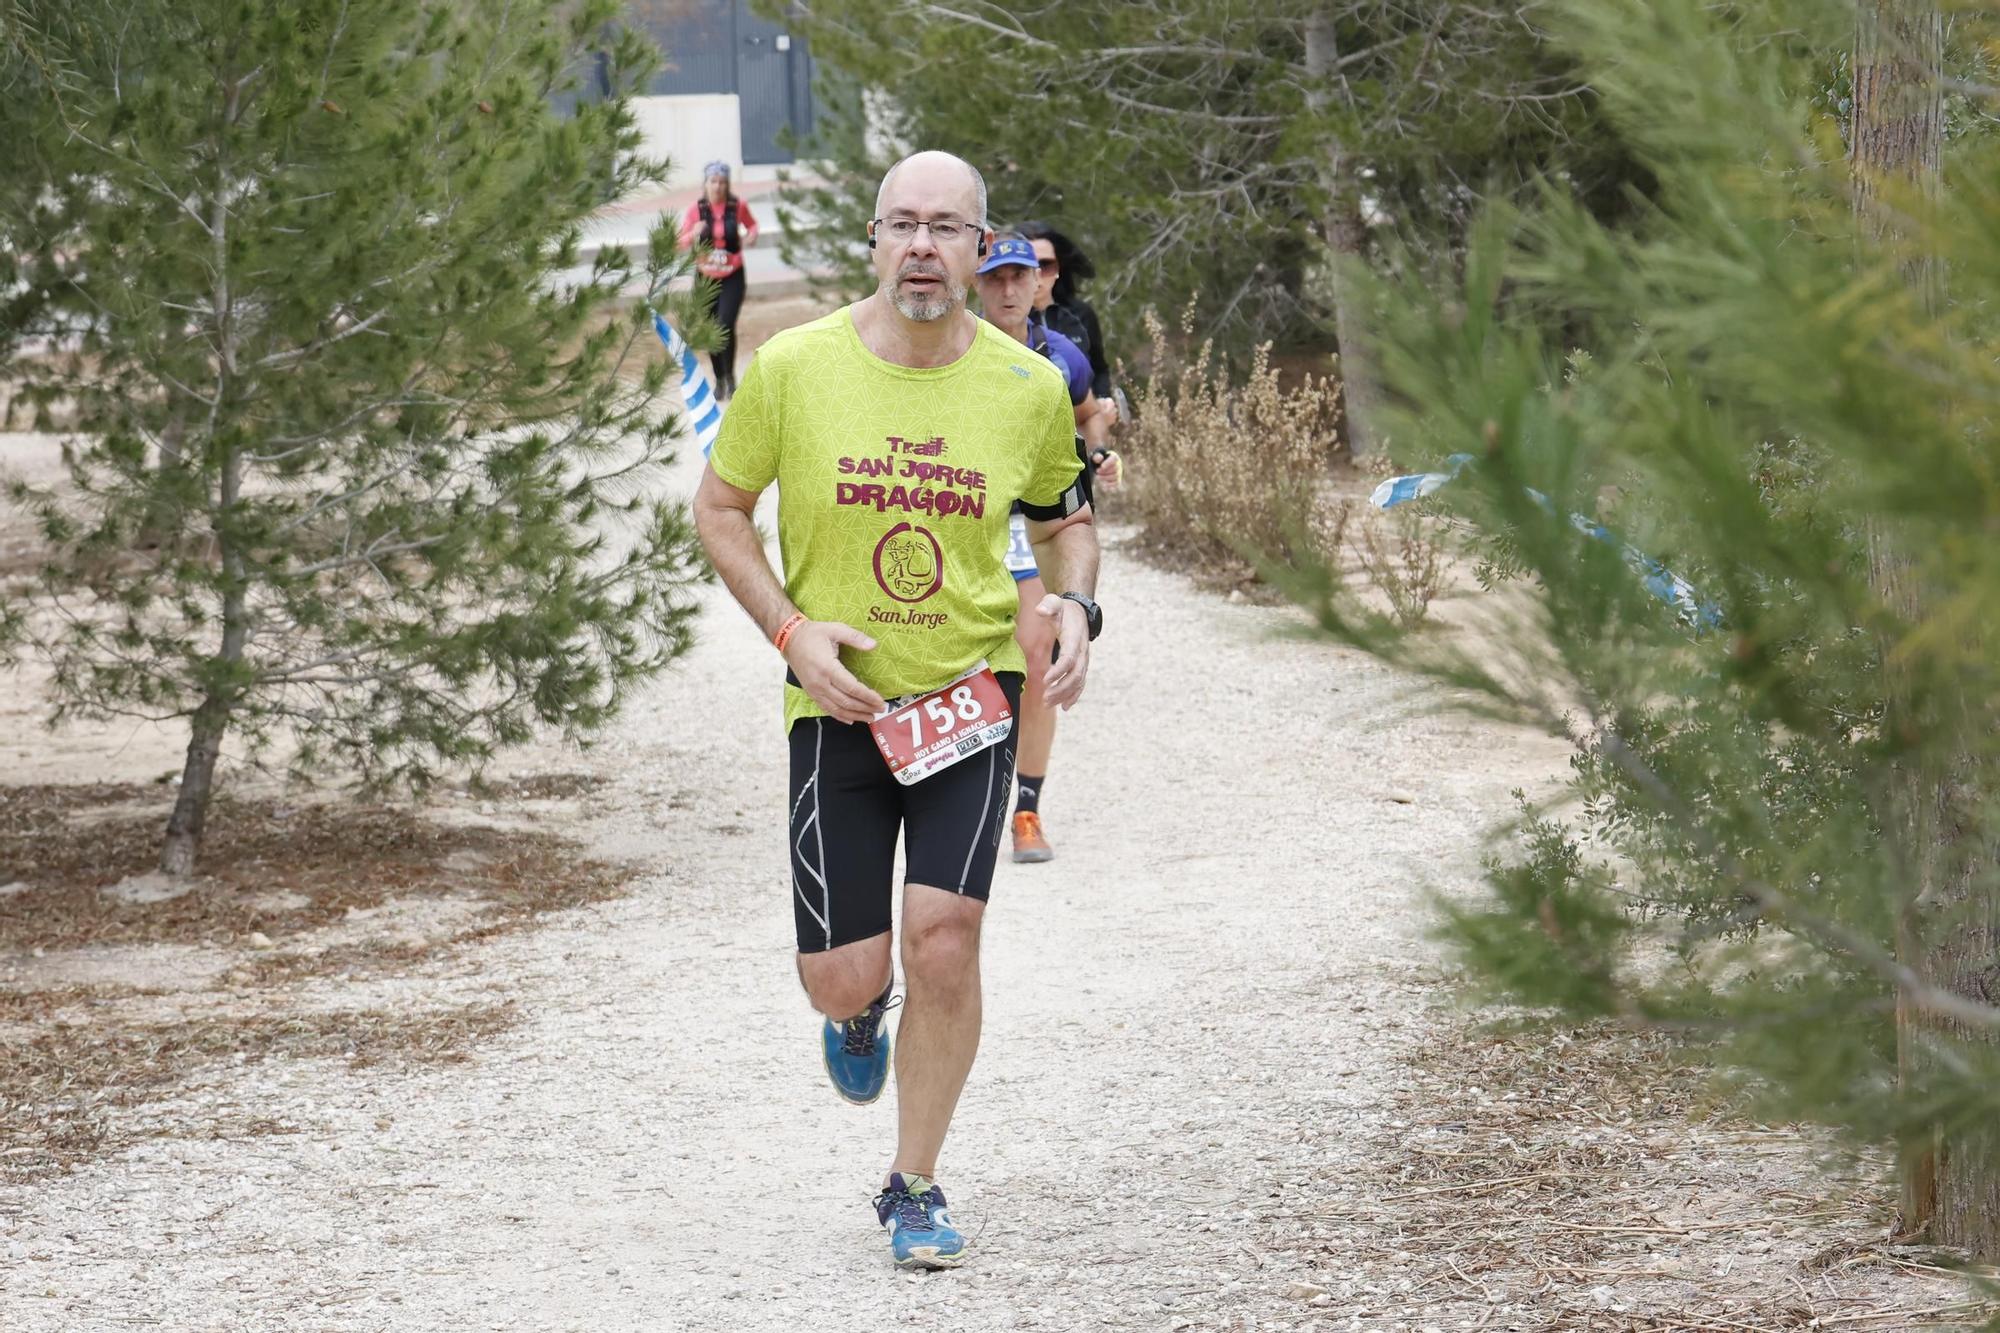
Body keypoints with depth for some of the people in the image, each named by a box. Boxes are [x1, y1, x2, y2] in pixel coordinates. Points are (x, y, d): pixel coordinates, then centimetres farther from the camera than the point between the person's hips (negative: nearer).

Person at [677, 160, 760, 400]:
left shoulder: (738, 206, -4)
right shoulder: (696, 209, -5)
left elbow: (751, 224, 17)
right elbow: (681, 243, -2)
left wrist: (752, 235, -6)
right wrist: (694, 234, -23)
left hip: (733, 276, -1)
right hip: (706, 278, 1)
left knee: (726, 325, -18)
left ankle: (730, 375, 1)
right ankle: (719, 380, 24)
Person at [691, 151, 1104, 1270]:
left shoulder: (1029, 387, -3)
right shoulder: (795, 368, -7)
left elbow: (1065, 515, 15)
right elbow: (721, 507, 4)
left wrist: (1078, 607, -5)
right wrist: (791, 629, -9)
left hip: (971, 693, 0)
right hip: (838, 704, 0)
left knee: (944, 940, -12)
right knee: (842, 978, -2)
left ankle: (916, 1187, 9)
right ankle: (863, 1012, 40)